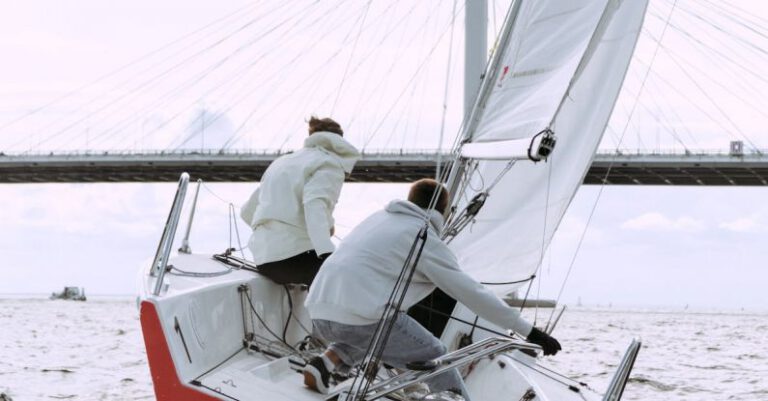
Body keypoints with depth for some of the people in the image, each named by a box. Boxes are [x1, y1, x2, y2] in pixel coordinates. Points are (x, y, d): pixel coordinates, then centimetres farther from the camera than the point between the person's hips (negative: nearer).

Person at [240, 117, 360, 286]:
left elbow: (247, 211, 27)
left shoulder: (283, 161, 26)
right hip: (293, 255, -9)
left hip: (263, 258, 9)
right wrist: (327, 252, -34)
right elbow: (315, 205, -20)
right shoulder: (330, 165, 2)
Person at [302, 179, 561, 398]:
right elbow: (473, 294, -3)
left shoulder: (379, 218, 22)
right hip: (360, 316, -7)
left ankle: (324, 364, 13)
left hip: (318, 314, 7)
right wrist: (529, 332, -1)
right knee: (434, 358, 9)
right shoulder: (425, 239, 2)